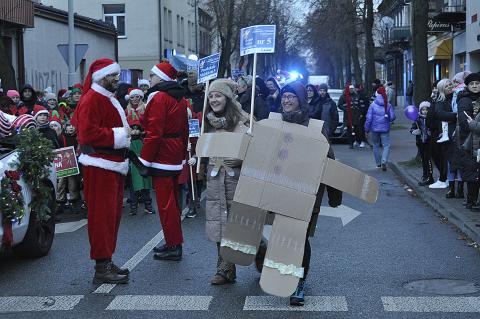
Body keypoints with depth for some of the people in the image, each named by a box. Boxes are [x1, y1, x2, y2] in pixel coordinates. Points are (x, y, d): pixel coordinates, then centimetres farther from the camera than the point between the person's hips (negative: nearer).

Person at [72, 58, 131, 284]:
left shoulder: (109, 99, 20)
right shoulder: (91, 100, -14)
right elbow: (87, 133, -24)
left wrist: (125, 132, 11)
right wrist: (119, 135, -20)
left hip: (114, 165, 11)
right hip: (100, 167, -11)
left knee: (112, 215, 15)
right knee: (102, 215, -7)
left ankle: (106, 261, 24)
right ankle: (101, 268, -3)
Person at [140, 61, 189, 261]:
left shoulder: (158, 97, -14)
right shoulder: (180, 98, 13)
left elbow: (154, 133, -20)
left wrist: (144, 160, -16)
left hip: (162, 157, -9)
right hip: (176, 157, 9)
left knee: (165, 202, -3)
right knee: (172, 201, 16)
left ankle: (173, 246, 1)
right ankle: (174, 243, 24)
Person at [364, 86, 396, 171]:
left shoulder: (373, 105, -9)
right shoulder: (388, 105, -6)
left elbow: (369, 118, -9)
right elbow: (392, 117, -4)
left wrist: (367, 128, 2)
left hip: (374, 129, 1)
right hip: (385, 129, -1)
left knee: (376, 145, 16)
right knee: (386, 145, 0)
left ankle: (378, 162, 24)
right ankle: (384, 162, -19)